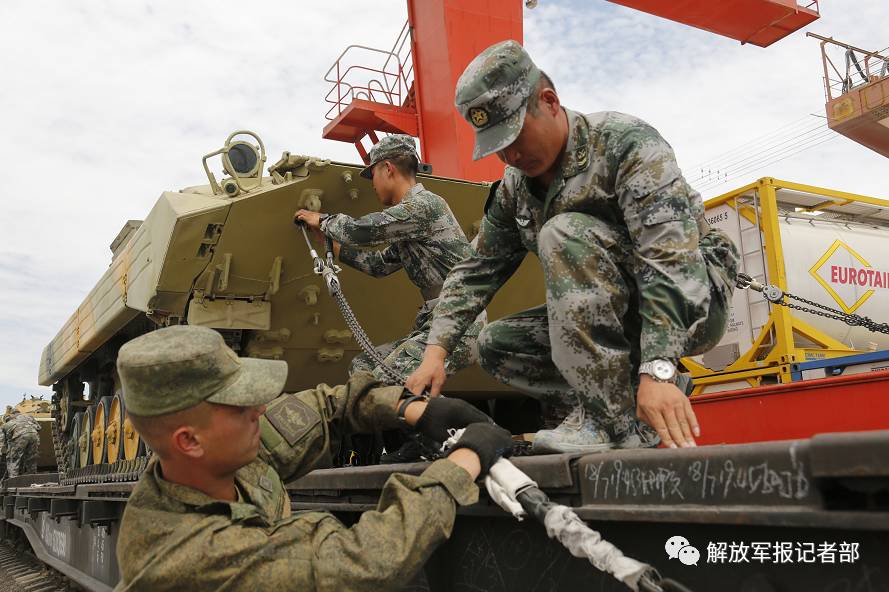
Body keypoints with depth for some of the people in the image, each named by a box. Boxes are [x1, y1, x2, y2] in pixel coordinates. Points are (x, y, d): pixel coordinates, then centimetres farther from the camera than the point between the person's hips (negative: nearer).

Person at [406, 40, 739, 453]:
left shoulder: (625, 141, -18)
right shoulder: (513, 190, 4)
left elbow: (670, 256, -30)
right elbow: (476, 271, 9)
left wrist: (658, 371, -39)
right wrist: (436, 351, -5)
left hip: (692, 298, -7)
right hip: (622, 315, 8)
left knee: (563, 233, -30)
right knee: (495, 346, 1)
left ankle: (616, 421, -28)